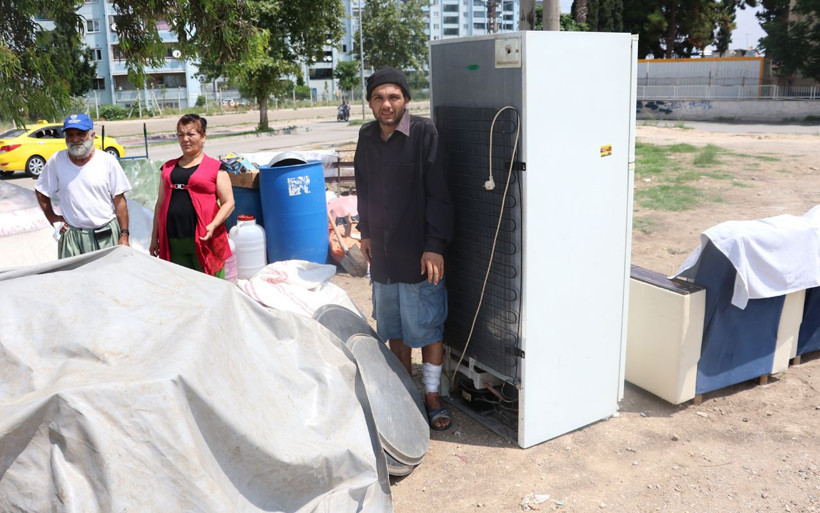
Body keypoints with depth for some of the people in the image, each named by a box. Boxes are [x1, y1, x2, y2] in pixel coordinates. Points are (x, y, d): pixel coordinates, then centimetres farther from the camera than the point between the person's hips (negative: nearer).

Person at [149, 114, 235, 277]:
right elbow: (160, 204, 21)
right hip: (173, 242, 4)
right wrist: (154, 237, 18)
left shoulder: (215, 167, 3)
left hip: (203, 240, -4)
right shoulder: (168, 167, 16)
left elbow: (228, 202, -2)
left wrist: (213, 225, -17)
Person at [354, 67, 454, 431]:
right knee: (394, 329, 17)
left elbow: (437, 195, -15)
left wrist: (435, 245, -19)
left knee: (428, 328, 5)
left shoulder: (424, 134, -13)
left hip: (418, 253, -6)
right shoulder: (367, 137, 5)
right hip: (382, 251, 6)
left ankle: (432, 398, 20)